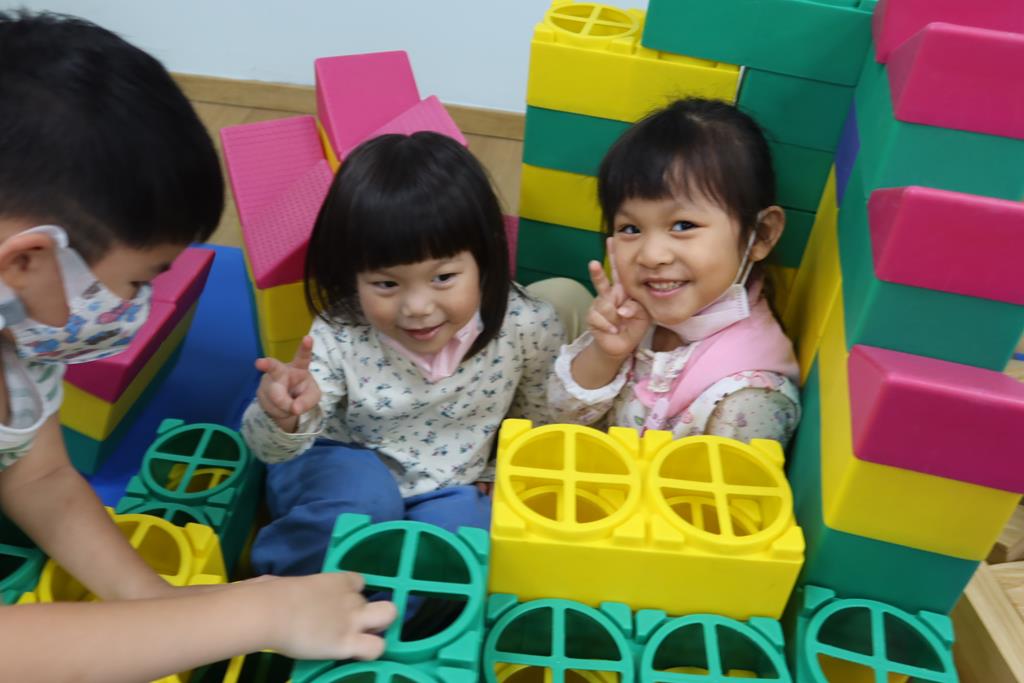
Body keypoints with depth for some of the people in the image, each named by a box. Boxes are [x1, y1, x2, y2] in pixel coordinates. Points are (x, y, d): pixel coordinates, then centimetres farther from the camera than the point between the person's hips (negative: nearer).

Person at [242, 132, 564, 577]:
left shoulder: (526, 327, -21)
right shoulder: (340, 337, -25)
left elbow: (539, 416, 1)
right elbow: (270, 450, -23)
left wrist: (490, 477, -4)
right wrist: (285, 417, -45)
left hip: (447, 492, 2)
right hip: (350, 471, -1)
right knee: (364, 498, -33)